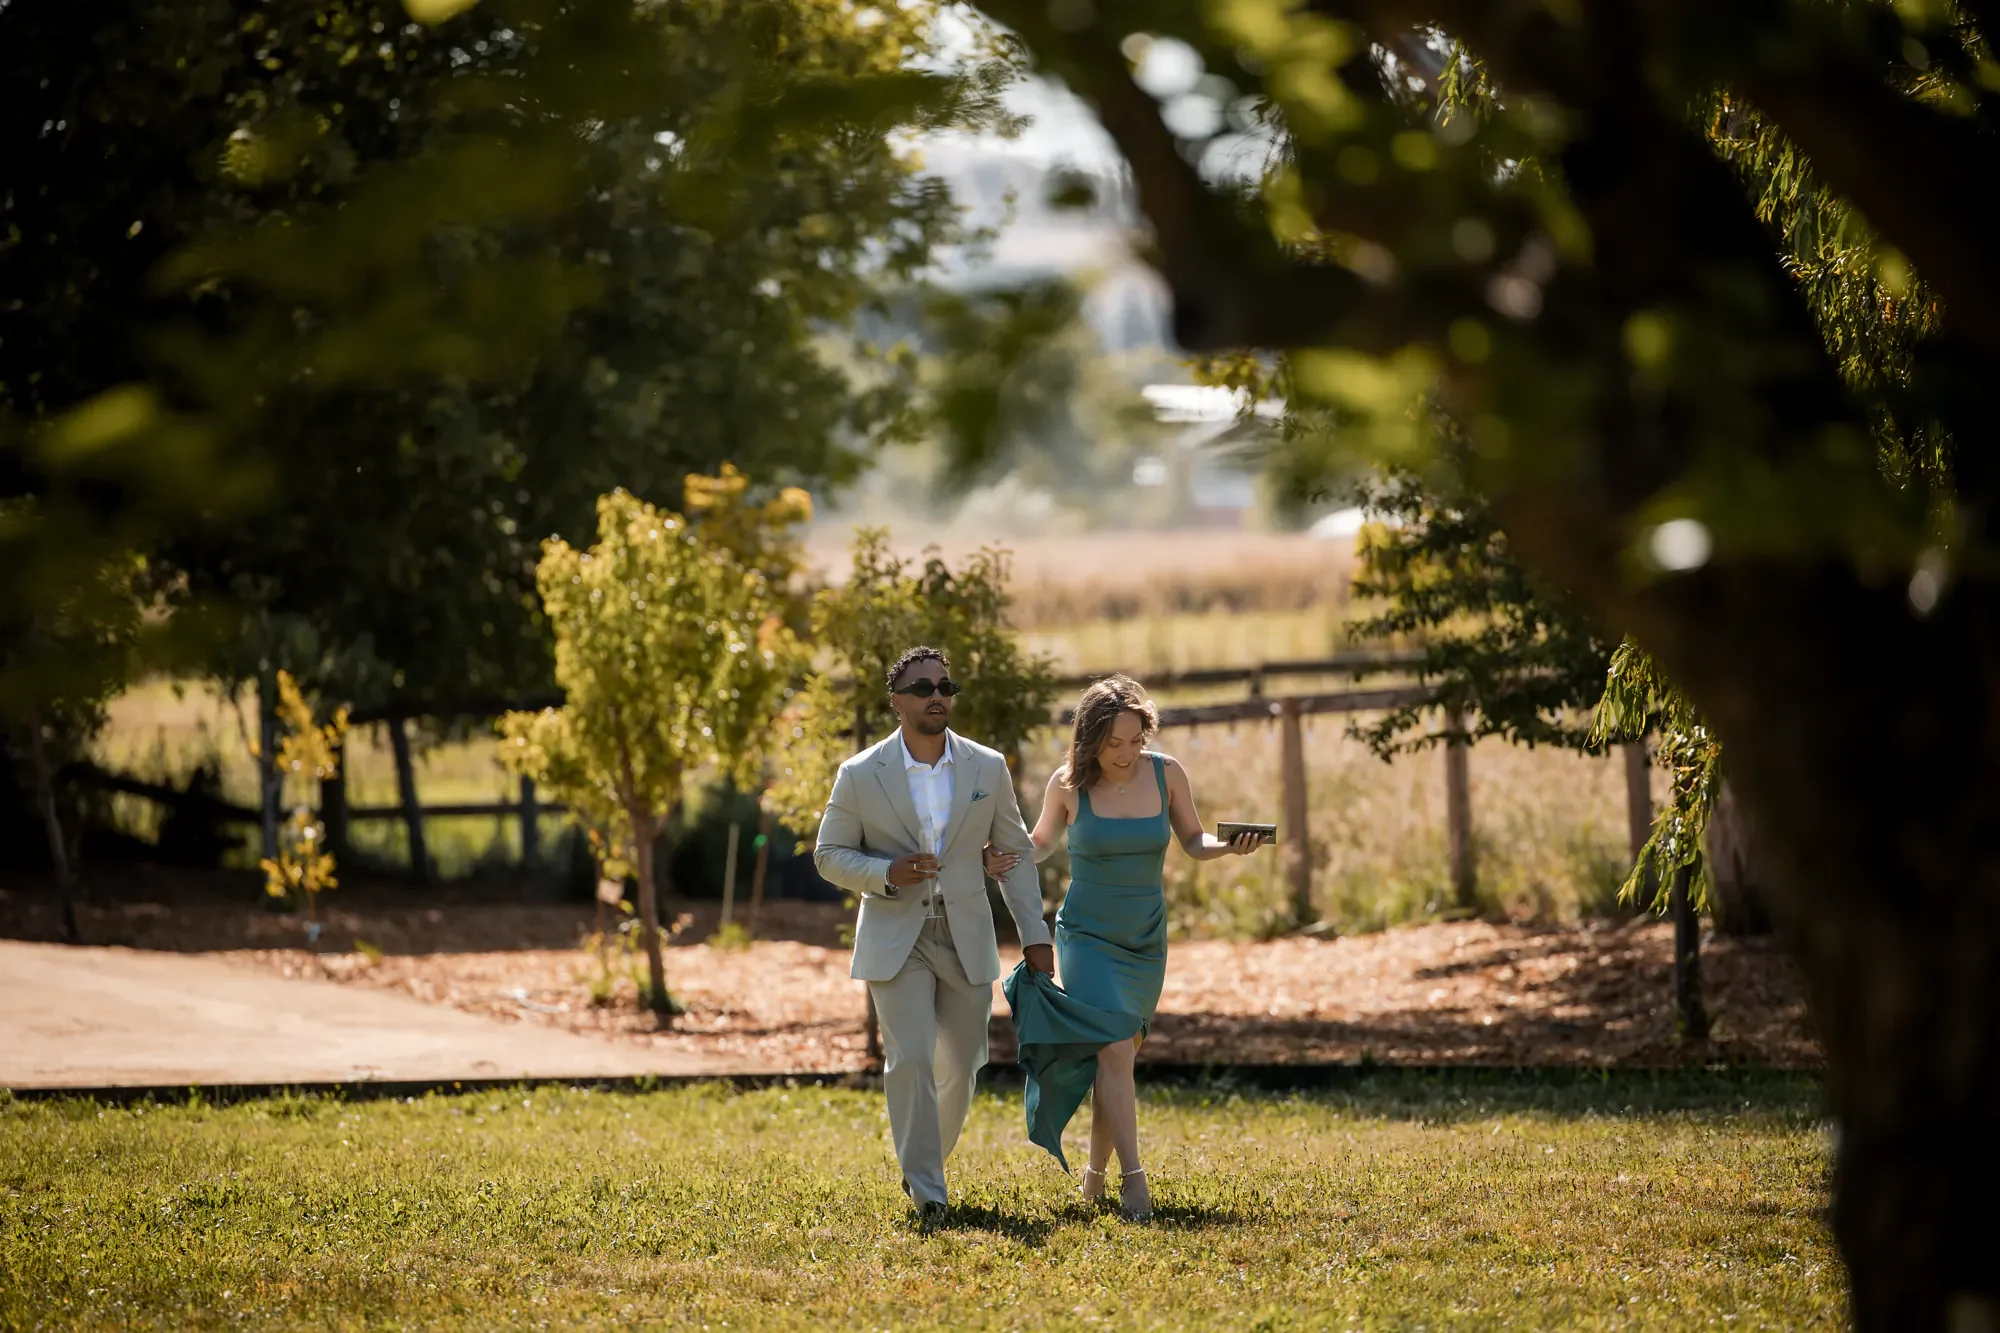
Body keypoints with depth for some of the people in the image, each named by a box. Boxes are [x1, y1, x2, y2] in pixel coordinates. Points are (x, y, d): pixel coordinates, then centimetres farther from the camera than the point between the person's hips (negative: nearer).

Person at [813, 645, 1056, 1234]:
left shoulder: (988, 768, 2)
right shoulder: (860, 776, -5)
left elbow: (1013, 853, 9)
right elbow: (829, 854, 2)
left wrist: (1034, 935, 5)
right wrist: (888, 873, -17)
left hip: (966, 941, 3)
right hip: (895, 939, -3)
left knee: (959, 1066, 9)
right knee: (910, 1059, -17)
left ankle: (923, 1161, 34)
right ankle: (925, 1194, -14)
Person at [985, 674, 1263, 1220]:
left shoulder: (1166, 774, -5)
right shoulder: (1069, 784, -9)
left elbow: (1194, 841, 6)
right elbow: (1042, 843, 8)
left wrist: (1229, 847, -15)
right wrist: (1003, 860, -12)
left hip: (1145, 940, 3)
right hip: (1087, 935, -3)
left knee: (1117, 1058, 8)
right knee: (1113, 1052, -18)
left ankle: (1094, 1178, 22)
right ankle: (1134, 1179, -20)